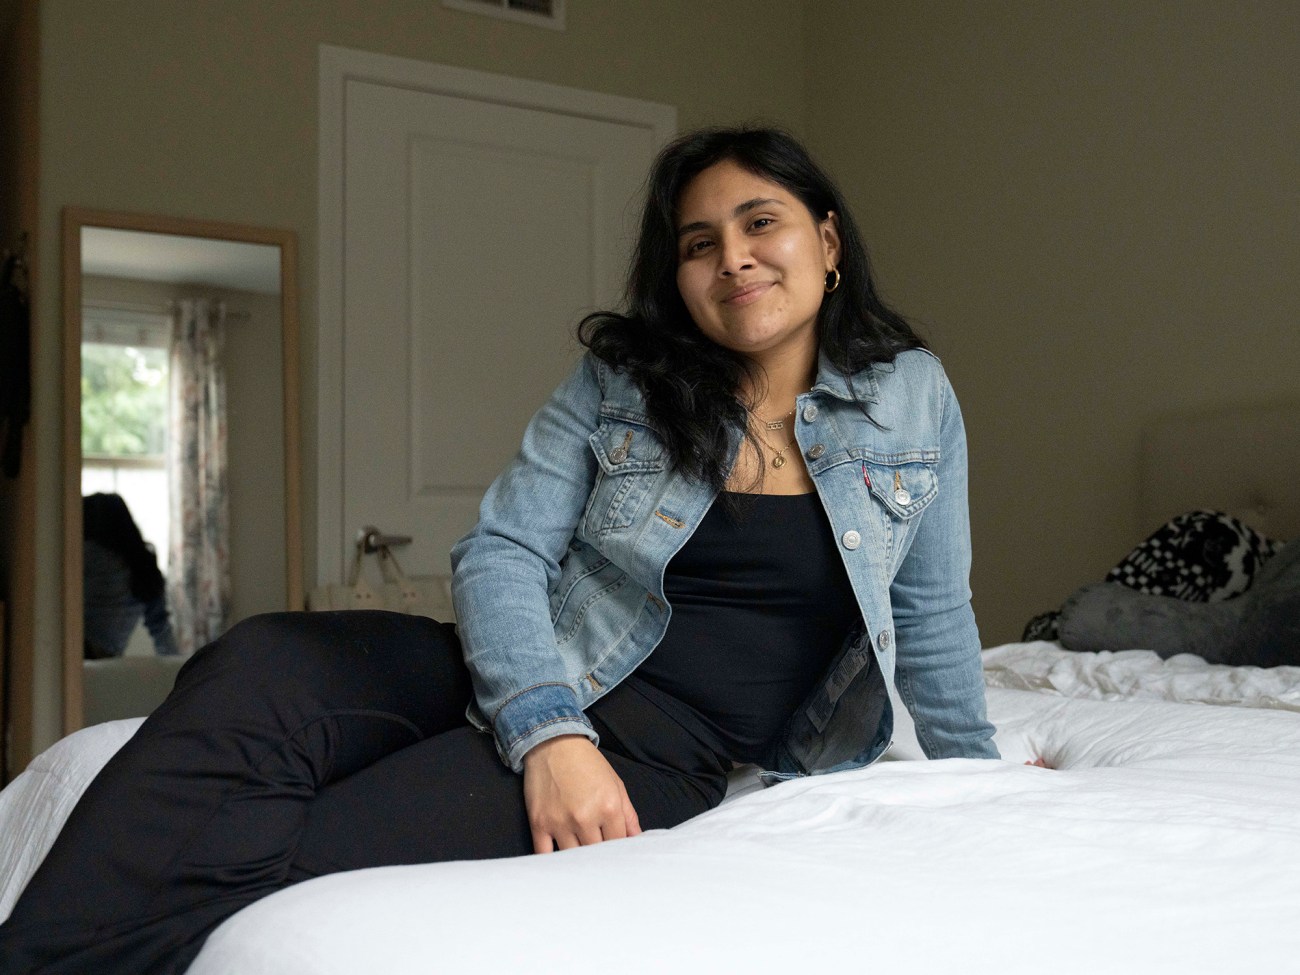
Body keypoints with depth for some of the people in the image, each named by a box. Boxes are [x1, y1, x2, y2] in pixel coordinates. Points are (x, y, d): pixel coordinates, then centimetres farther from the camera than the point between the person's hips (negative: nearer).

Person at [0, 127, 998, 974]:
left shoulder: (913, 396, 4)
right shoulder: (617, 384, 5)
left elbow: (932, 617, 14)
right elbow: (502, 554, -4)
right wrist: (546, 730, -21)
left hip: (660, 742, -2)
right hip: (529, 680, 3)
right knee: (255, 666, -27)